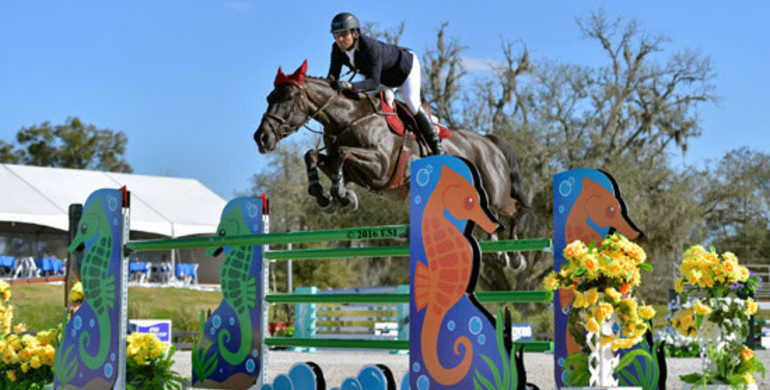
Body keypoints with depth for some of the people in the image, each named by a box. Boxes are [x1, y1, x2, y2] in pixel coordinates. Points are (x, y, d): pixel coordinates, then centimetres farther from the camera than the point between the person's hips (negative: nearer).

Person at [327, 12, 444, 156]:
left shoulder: (370, 47, -44)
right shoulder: (337, 48, -23)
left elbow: (374, 82, -49)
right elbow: (333, 73, -19)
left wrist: (349, 86, -63)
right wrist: (330, 80, -43)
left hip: (406, 64, -8)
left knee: (412, 103, -18)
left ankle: (435, 145, -3)